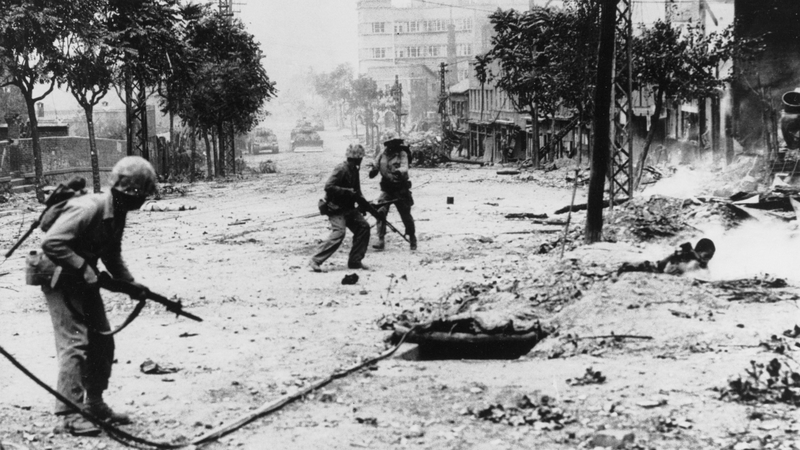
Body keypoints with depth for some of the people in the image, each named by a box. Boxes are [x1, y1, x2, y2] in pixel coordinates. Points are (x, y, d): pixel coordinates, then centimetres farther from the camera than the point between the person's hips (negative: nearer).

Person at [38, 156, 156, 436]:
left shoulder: (117, 213, 1)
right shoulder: (88, 209, -28)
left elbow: (112, 255, 13)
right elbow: (51, 243, -33)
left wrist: (130, 283, 0)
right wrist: (83, 268, -30)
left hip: (84, 279, 9)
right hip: (60, 279, -9)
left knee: (102, 342, 11)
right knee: (75, 342, -13)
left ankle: (94, 405, 22)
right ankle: (70, 413, -7)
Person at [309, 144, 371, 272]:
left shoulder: (354, 170, 10)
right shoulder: (341, 169, -18)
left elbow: (356, 191, 20)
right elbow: (328, 187, -26)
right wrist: (347, 191, -25)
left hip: (348, 207, 9)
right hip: (336, 208, -9)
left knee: (363, 227, 4)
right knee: (338, 232, -23)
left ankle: (355, 261, 11)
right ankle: (316, 260, -19)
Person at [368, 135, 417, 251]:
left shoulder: (402, 154, -7)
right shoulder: (382, 155, 2)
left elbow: (404, 167, -22)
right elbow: (375, 166, 5)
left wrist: (399, 171, -45)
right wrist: (373, 169, -20)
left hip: (401, 189, -2)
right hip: (386, 189, 2)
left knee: (406, 216, 7)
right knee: (380, 212, -16)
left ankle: (413, 240, 29)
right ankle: (381, 241, -12)